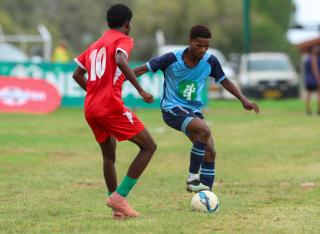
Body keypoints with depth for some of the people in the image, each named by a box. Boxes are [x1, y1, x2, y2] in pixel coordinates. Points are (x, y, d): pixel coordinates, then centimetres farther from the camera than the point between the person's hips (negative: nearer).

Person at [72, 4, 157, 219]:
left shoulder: (95, 45, 23)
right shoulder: (123, 40, 0)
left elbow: (77, 75, 25)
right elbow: (121, 61, -22)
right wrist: (140, 90, -23)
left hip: (91, 110, 8)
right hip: (111, 106, -8)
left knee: (109, 157, 21)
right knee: (149, 147, -1)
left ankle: (118, 208, 16)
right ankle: (120, 196, -10)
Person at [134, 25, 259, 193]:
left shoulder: (210, 61, -5)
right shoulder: (172, 59, -16)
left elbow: (224, 81, 12)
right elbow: (143, 69, -9)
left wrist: (243, 100, 4)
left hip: (194, 110, 5)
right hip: (172, 108, -5)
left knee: (209, 151, -7)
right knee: (204, 130, -29)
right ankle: (193, 178, -18)